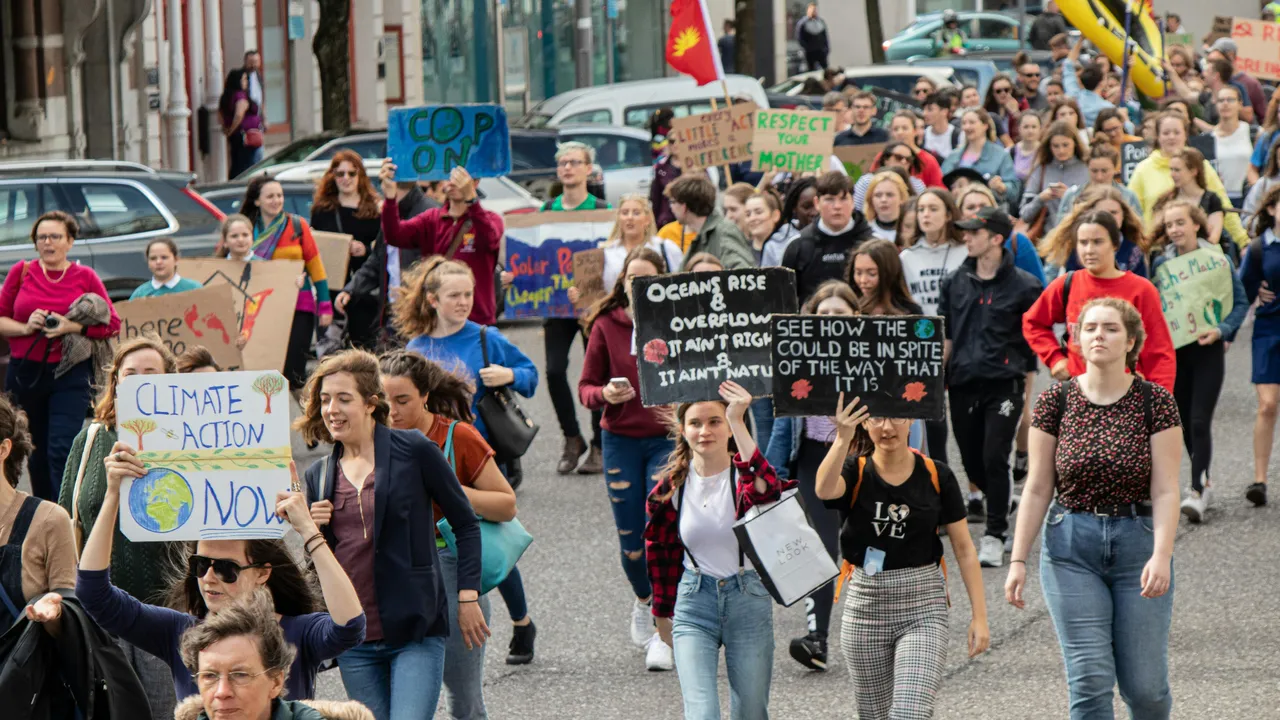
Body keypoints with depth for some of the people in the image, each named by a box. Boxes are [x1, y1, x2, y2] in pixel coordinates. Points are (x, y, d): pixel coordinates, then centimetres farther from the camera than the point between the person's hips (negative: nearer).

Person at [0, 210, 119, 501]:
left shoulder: (85, 277, 1)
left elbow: (113, 325, 0)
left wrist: (72, 327, -14)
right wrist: (25, 327, -14)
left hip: (70, 372, -2)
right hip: (25, 373, 2)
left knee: (62, 450, -14)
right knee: (35, 453, 11)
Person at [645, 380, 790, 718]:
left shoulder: (745, 475, -9)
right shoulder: (671, 487, -1)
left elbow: (767, 491, -36)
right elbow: (660, 552, 14)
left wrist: (737, 423, -41)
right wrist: (663, 614, 20)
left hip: (749, 600, -1)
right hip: (694, 601, 1)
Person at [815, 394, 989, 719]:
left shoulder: (936, 476, -1)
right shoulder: (854, 472, -3)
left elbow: (964, 548, 2)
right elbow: (824, 489, -28)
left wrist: (979, 616, -3)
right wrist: (842, 440, -46)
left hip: (924, 608, -2)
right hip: (866, 605, 2)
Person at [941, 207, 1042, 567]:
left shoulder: (1023, 285, -2)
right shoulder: (955, 283, 10)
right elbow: (945, 336, 15)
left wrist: (1029, 386, 0)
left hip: (1004, 385, -4)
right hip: (963, 384, 4)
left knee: (994, 458, -12)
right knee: (972, 462, 8)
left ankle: (995, 536, -3)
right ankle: (1004, 499, 37)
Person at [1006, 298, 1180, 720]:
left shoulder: (1155, 402, -3)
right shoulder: (1056, 401, 0)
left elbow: (1165, 491, -7)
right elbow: (1037, 490, 3)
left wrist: (1161, 556, -19)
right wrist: (1018, 560, -2)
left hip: (1139, 542, 0)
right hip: (1071, 546, 0)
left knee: (1145, 685, 2)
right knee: (1089, 679, -7)